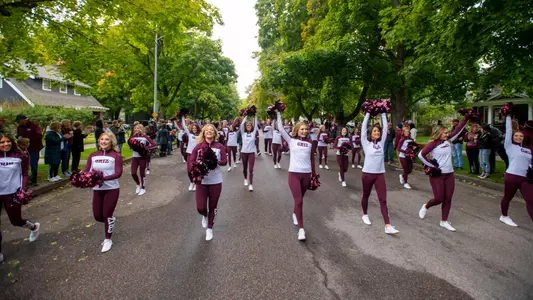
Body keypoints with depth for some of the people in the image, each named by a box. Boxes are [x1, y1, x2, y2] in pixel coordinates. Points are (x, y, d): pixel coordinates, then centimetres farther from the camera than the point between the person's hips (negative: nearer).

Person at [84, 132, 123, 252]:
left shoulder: (116, 155, -8)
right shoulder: (93, 155, 5)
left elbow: (118, 173, -16)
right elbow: (86, 171, 1)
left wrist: (104, 178, -30)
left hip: (112, 189, -4)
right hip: (97, 189, 5)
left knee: (107, 215, 2)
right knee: (98, 217, 10)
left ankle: (108, 240, 22)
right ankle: (111, 221, 44)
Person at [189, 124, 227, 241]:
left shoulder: (220, 146, -1)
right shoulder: (198, 146, -1)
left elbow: (224, 161, -6)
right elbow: (191, 161, -4)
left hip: (216, 181, 0)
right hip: (201, 181, 0)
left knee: (212, 207, 10)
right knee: (200, 208, -2)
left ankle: (209, 228, 33)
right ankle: (204, 215, 36)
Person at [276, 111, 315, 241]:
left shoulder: (310, 142, 9)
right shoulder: (291, 140, 1)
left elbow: (312, 157, 16)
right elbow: (281, 129, -8)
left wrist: (314, 173, 18)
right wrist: (278, 114, -6)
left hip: (306, 174, 3)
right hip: (294, 173, -3)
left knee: (300, 199, 17)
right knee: (299, 201, -8)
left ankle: (295, 213, 47)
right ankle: (301, 229, -2)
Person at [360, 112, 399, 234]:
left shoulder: (381, 142, 7)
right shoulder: (366, 143, -2)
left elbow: (385, 127, 8)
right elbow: (364, 127, -5)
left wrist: (383, 114, 11)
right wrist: (368, 113, 1)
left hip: (380, 175, 3)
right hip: (367, 174, -2)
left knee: (383, 200, -3)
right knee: (366, 196, 15)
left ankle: (387, 226, -6)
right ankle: (365, 214, 40)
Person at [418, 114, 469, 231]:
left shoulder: (448, 141, 7)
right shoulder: (433, 143, -12)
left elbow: (458, 130, 10)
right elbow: (421, 154, -17)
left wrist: (466, 118, 3)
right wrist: (431, 165, -14)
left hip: (449, 174, 6)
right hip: (437, 175, -6)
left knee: (448, 199, 7)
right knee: (439, 198, -4)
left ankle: (444, 221, 18)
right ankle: (425, 207, 26)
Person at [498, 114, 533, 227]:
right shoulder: (509, 146, 1)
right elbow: (508, 131, -3)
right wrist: (508, 117, 0)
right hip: (511, 176, -4)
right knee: (507, 198, 9)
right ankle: (504, 216, 28)